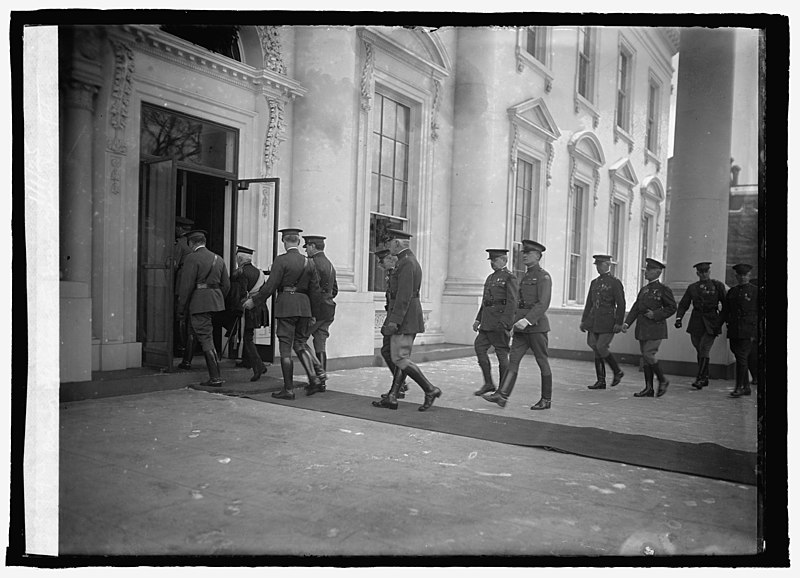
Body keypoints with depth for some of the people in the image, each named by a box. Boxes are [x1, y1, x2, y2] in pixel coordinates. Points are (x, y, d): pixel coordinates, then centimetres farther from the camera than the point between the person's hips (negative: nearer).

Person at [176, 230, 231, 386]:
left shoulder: (192, 258, -8)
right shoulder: (218, 259, 14)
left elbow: (187, 285, -13)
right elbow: (226, 285, 14)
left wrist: (181, 308, -6)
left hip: (199, 302, -7)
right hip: (215, 301, 8)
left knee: (206, 338, -5)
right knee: (196, 329, 24)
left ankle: (215, 378, -5)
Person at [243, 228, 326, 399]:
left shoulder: (281, 260, -8)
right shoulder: (307, 262, 9)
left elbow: (270, 286, -11)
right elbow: (315, 288, 13)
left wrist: (253, 301, 0)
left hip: (286, 305, -5)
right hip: (304, 306, 5)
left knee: (285, 347, 1)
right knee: (300, 343, 17)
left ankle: (288, 389, 4)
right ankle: (315, 377, 3)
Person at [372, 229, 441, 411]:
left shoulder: (407, 263, -15)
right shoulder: (409, 261, 18)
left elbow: (404, 296, -22)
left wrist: (394, 321, -24)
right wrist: (392, 319, 24)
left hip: (404, 317, -11)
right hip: (408, 319, 11)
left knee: (400, 359, -8)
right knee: (401, 358, 9)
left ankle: (430, 390, -3)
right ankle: (392, 398, 13)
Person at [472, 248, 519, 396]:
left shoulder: (510, 278, -7)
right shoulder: (490, 278, 19)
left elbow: (512, 302, -15)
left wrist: (504, 323, -22)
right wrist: (478, 319, 16)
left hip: (500, 320, -8)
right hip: (487, 322, 8)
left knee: (502, 354, -2)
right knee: (479, 346, 2)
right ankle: (488, 384, 11)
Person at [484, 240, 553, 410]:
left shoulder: (543, 276, -9)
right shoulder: (525, 276, 17)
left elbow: (543, 304, -19)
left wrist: (527, 320, -27)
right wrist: (517, 320, 19)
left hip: (536, 326, -8)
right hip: (522, 326, 8)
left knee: (542, 362, 2)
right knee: (513, 359, -1)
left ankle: (546, 399, 13)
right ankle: (502, 395, -6)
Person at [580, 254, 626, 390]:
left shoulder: (615, 282, -4)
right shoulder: (594, 282, 15)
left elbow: (621, 304, -7)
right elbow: (589, 303, 19)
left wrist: (619, 323, -12)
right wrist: (584, 320, 16)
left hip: (608, 322, -7)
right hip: (594, 322, 7)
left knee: (601, 348, -11)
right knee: (595, 349, 4)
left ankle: (617, 372, 12)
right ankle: (601, 381, 12)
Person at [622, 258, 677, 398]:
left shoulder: (663, 289, -4)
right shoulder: (643, 290, 16)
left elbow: (672, 308, -5)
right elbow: (635, 308, 13)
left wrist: (655, 315, -15)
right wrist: (627, 323, 3)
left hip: (655, 329, -7)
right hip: (642, 329, 7)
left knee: (648, 354, -13)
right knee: (645, 357, 7)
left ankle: (663, 381, 7)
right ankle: (648, 388, 12)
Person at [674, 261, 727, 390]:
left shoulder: (718, 285, 4)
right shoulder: (692, 287, 11)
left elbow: (725, 303, 5)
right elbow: (683, 304, 8)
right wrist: (679, 318, -6)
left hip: (711, 322, -3)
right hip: (696, 322, 3)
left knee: (704, 349, -13)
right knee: (699, 350, 8)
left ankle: (700, 379, -11)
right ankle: (705, 378, 21)